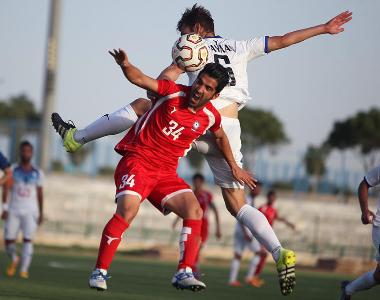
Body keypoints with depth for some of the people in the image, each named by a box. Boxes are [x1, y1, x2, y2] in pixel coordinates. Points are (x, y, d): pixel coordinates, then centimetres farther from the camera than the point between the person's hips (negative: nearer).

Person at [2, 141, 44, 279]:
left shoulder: (37, 173, 7)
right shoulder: (12, 170, 3)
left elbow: (40, 194, 11)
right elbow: (6, 190, -3)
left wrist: (41, 213, 9)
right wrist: (5, 209, -13)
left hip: (30, 212, 0)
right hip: (14, 211, 0)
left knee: (28, 240, -13)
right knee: (9, 240, -1)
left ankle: (24, 270, -12)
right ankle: (14, 259, 30)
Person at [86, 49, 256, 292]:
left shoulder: (211, 116, 4)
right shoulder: (174, 92, -7)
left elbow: (221, 137, 26)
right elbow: (139, 79, -15)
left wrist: (234, 167, 28)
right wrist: (125, 65, -36)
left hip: (167, 173, 5)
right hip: (137, 161, -5)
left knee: (194, 211, -15)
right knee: (127, 210, -26)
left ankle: (184, 274, -10)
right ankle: (99, 272, -18)